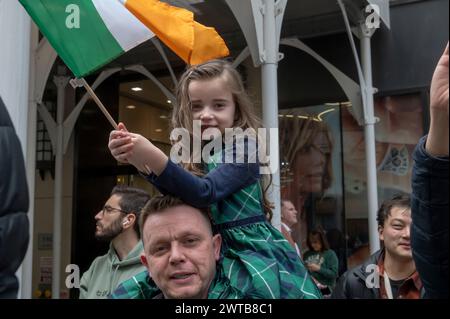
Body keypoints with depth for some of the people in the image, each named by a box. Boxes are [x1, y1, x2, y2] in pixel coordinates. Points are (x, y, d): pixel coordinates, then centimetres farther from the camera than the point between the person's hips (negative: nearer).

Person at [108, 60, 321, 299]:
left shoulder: (243, 149, -11)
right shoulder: (194, 154, 8)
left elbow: (205, 193, -24)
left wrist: (153, 158, -37)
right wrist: (137, 159, -23)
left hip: (250, 252, -5)